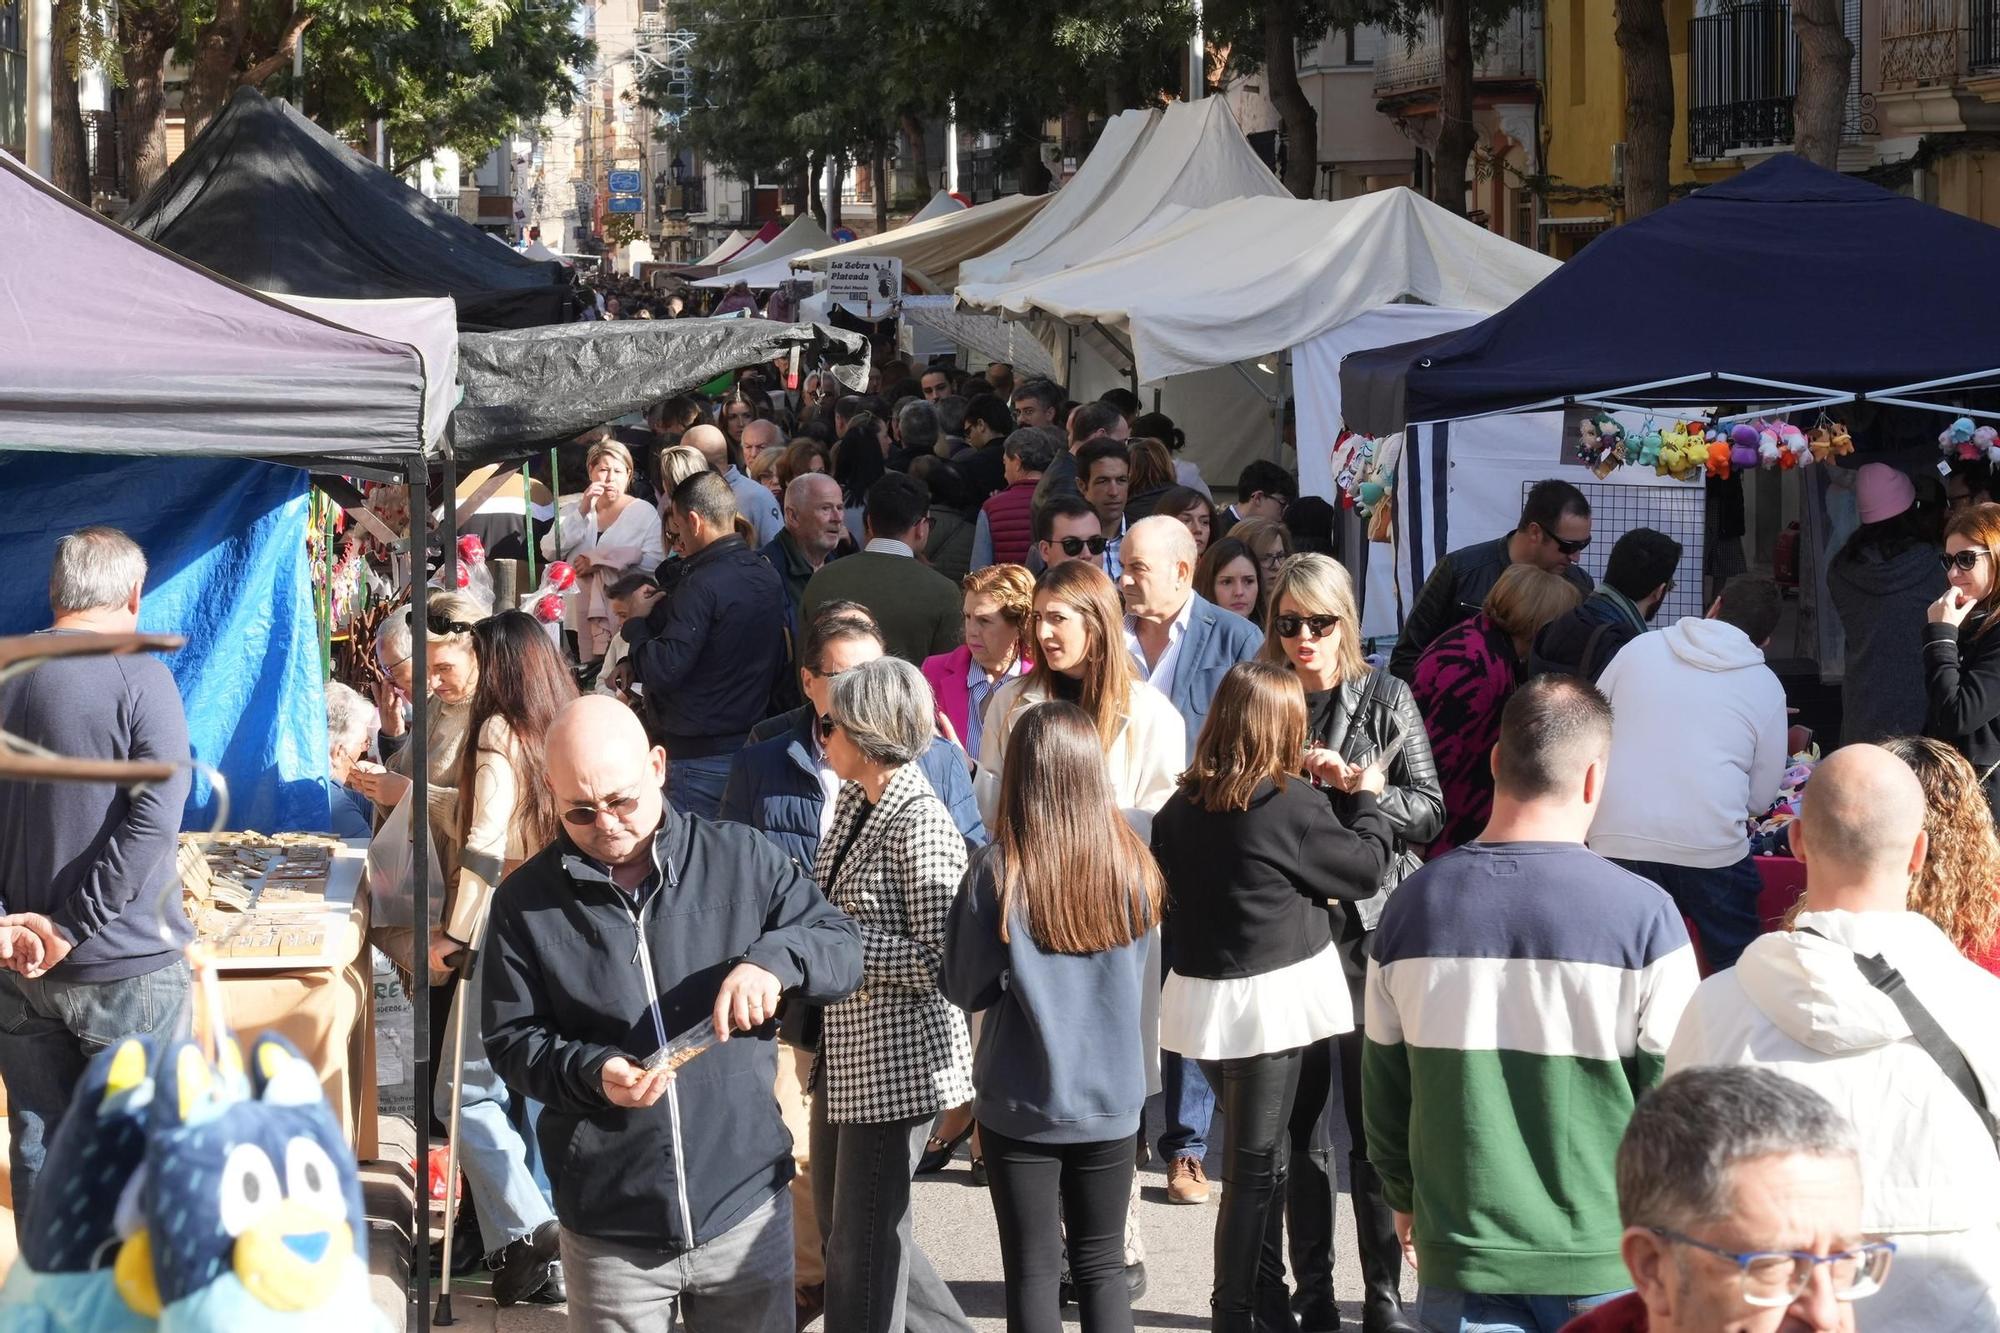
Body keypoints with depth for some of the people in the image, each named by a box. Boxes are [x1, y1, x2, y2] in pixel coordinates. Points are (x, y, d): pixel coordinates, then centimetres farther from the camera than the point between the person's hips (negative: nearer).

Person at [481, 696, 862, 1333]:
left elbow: (842, 946, 3)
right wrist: (591, 1072, -18)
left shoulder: (740, 859, 1)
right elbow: (511, 1042, 2)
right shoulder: (526, 900, 0)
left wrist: (772, 960, -18)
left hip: (745, 1208, 1)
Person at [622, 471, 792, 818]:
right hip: (752, 745, 9)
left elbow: (663, 671, -22)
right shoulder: (767, 575, 7)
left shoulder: (703, 584, -19)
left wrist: (634, 627, -4)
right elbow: (783, 660, 16)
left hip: (700, 756, -8)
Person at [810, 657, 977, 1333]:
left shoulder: (920, 826, -20)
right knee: (837, 1219, 19)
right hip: (844, 1048, 10)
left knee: (863, 1237, 0)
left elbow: (938, 962, -22)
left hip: (897, 1056, -10)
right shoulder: (854, 801, 7)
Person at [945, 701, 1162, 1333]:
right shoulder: (1131, 866, -7)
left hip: (1022, 1104, -2)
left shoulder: (998, 871, -16)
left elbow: (967, 988, -7)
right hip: (1110, 1098, 2)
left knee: (1033, 1274, 7)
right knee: (1101, 1267, 14)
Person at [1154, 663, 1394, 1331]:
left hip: (1201, 993, 6)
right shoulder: (1291, 805, -15)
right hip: (1271, 996, -6)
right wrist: (1368, 799, 15)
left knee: (1258, 1157, 17)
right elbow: (1365, 868, -4)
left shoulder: (1180, 810, 2)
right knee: (1255, 1164, 1)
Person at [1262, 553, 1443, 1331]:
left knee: (1374, 1120, -2)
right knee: (1297, 1118, 5)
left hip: (1370, 925, -2)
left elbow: (1428, 811, -2)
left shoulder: (1385, 699, 2)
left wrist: (1353, 783, -17)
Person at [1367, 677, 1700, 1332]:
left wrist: (1405, 1199, 23)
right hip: (1603, 1258, -2)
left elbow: (1383, 1087, 7)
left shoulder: (1414, 905, -3)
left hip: (1460, 1251, 2)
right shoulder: (1643, 915, -13)